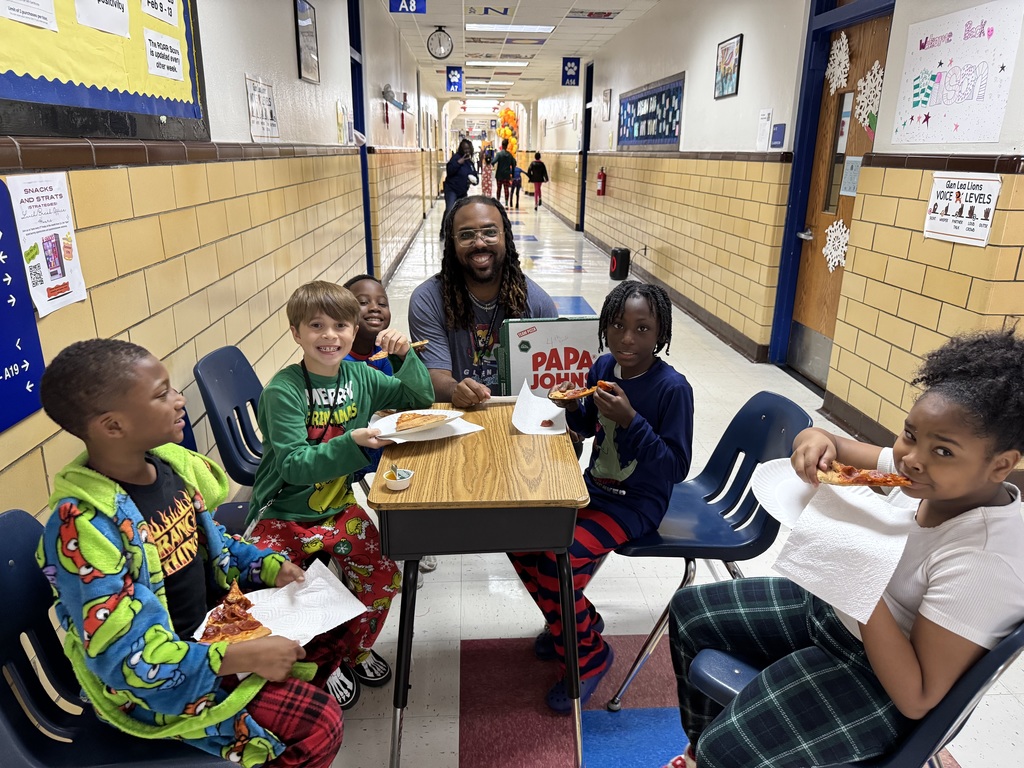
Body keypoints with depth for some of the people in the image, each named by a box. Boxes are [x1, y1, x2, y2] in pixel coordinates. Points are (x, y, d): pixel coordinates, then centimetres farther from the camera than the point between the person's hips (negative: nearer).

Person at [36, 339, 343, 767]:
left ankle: (286, 690, 32)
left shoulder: (170, 463, -7)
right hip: (152, 682, -7)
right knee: (318, 725, -14)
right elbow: (129, 661, -28)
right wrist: (243, 657, -28)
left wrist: (270, 567, -3)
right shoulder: (86, 526, -29)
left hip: (209, 623, 8)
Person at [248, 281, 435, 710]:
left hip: (338, 506, 4)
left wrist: (405, 355, -9)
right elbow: (294, 466, -23)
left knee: (382, 577, -16)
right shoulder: (282, 392, -17)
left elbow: (419, 398, 9)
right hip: (282, 514, -3)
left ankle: (353, 647, 19)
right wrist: (351, 443, -38)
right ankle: (323, 665, 10)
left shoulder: (359, 377, -1)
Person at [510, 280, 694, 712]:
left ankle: (587, 655, 6)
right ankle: (574, 621, 20)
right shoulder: (604, 367, -2)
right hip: (594, 487, 7)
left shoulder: (672, 388, -20)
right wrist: (572, 407, -8)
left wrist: (630, 420, -30)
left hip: (637, 504, -7)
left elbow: (676, 468, -20)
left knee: (560, 557, -24)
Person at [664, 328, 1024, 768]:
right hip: (826, 608, 8)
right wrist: (818, 439, -20)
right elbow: (851, 452, 5)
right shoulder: (932, 479, -13)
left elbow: (918, 699, -28)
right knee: (689, 609, 12)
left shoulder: (986, 562, -32)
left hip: (876, 676, -7)